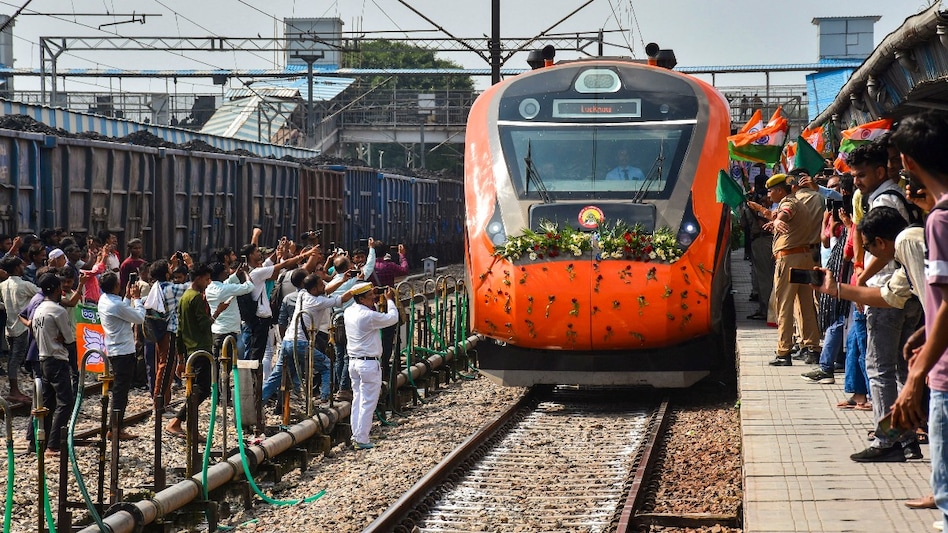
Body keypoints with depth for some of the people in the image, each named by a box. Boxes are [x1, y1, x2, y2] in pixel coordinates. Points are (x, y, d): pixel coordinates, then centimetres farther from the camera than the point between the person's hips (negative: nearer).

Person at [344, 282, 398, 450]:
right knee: (367, 403, -3)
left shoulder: (349, 312, 5)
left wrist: (379, 302, 18)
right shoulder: (369, 316, -19)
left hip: (353, 361, 8)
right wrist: (389, 300, 5)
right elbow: (392, 318, -9)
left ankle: (356, 437, 16)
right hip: (369, 363, -8)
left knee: (357, 401, 14)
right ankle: (362, 440, -2)